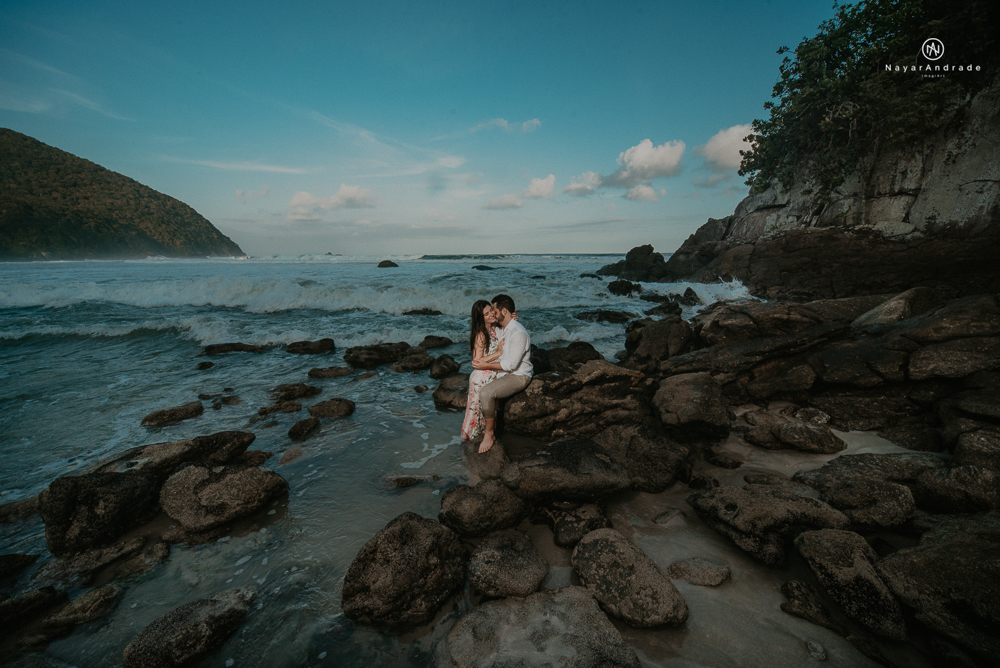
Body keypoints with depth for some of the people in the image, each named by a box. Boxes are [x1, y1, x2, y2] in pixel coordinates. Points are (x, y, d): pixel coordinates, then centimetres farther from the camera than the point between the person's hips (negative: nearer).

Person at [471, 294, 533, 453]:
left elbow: (511, 364, -26)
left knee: (485, 393, -28)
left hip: (518, 376, -10)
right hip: (504, 373, 10)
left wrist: (487, 365, -20)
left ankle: (489, 434, -11)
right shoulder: (504, 329, 9)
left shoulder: (518, 333, -24)